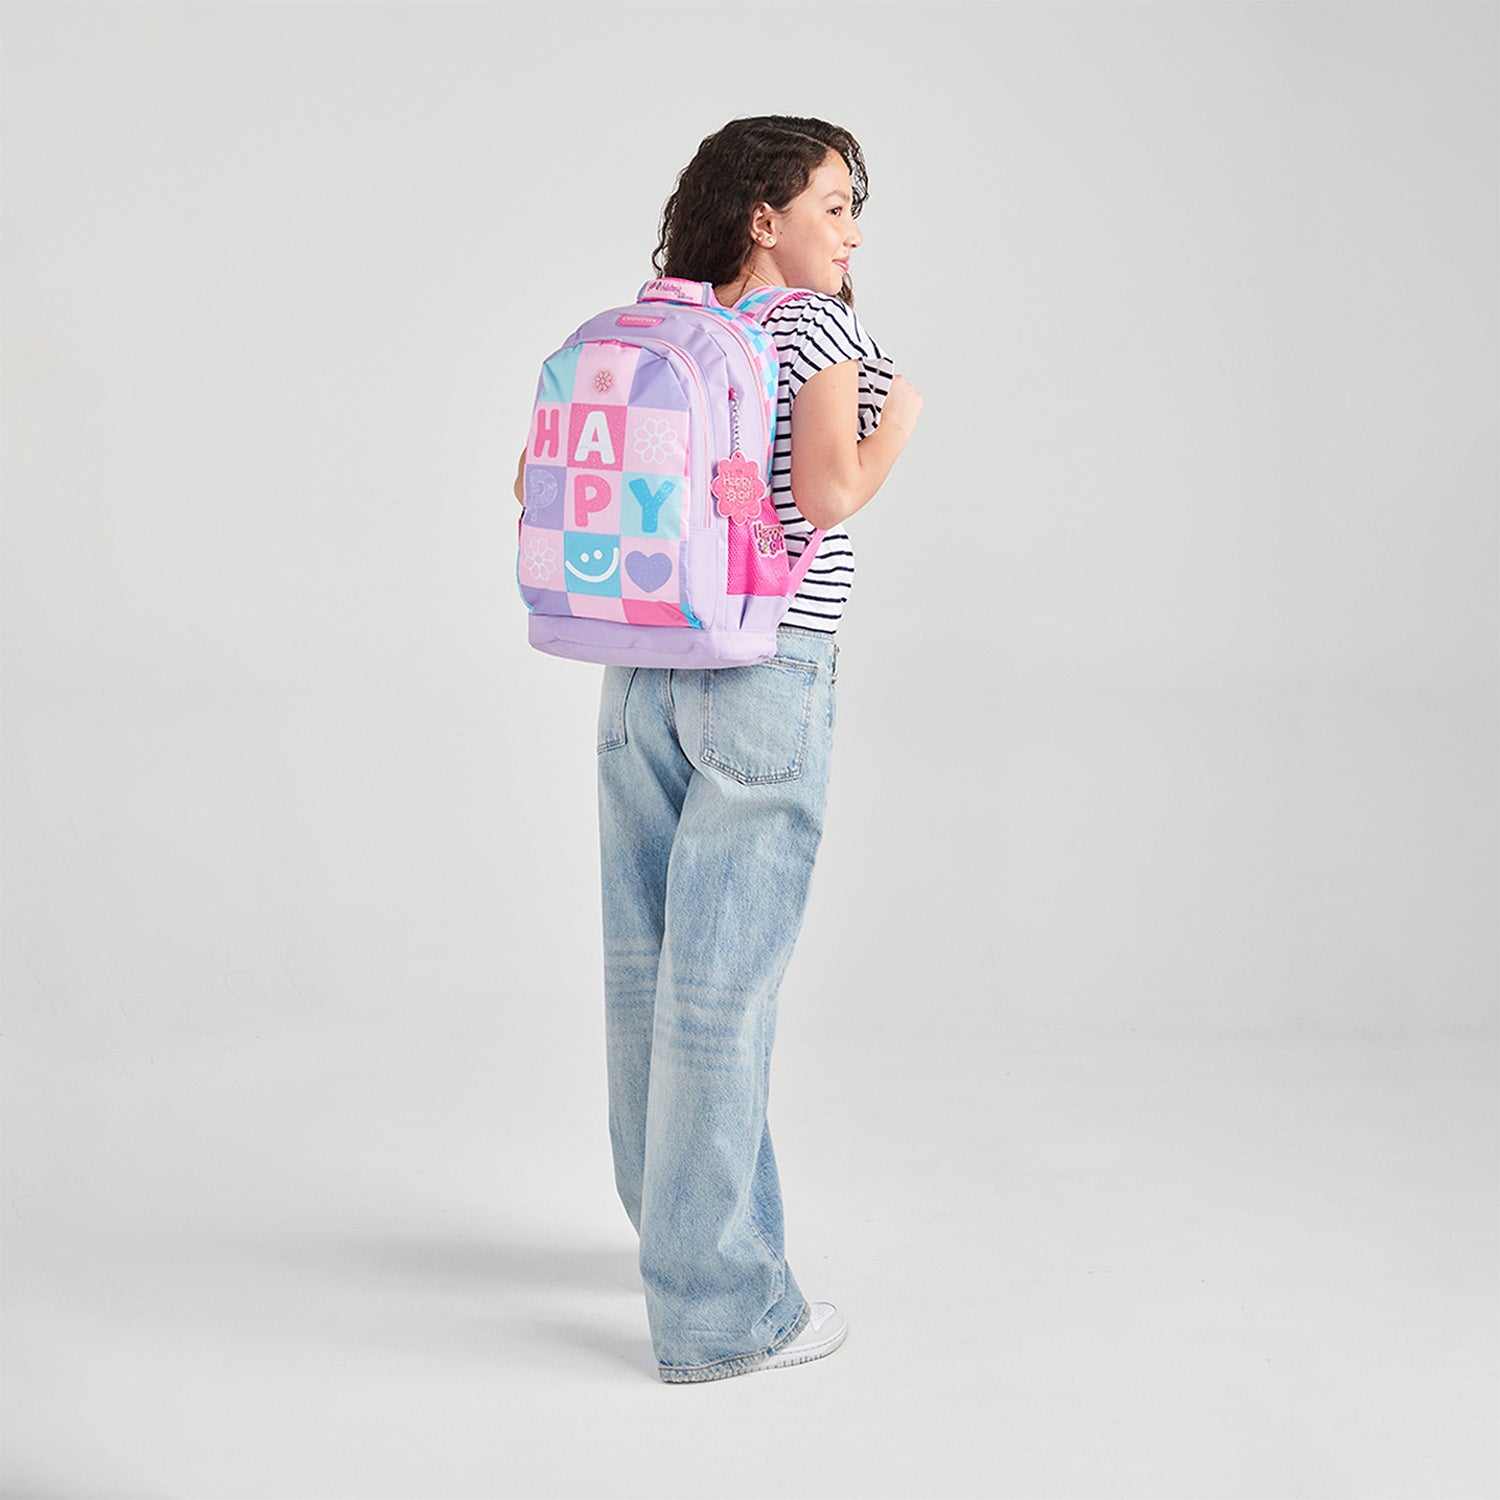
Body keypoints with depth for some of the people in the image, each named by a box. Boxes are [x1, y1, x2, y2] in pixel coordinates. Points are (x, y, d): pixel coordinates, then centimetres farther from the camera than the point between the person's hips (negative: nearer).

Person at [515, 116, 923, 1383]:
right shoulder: (820, 325, -6)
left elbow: (536, 475, 12)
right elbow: (829, 492, -18)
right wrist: (901, 419, 0)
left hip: (642, 670, 7)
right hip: (766, 674, -7)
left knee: (647, 966, 14)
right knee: (724, 981, -5)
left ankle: (683, 1220, 33)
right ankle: (720, 1311, 2)